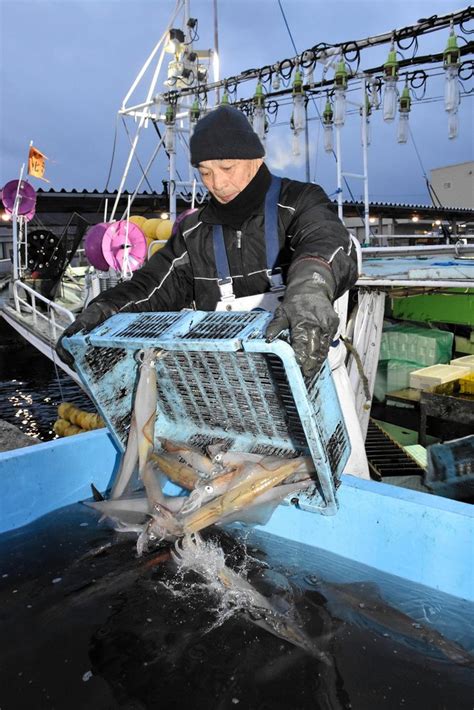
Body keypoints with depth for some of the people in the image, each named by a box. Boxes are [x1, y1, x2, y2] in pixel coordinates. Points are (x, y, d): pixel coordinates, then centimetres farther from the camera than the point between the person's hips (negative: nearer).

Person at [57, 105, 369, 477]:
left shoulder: (299, 202, -5)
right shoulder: (196, 231, 9)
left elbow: (328, 242, -26)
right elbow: (156, 283, 2)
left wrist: (311, 287, -49)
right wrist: (101, 311, -18)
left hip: (308, 368, -2)